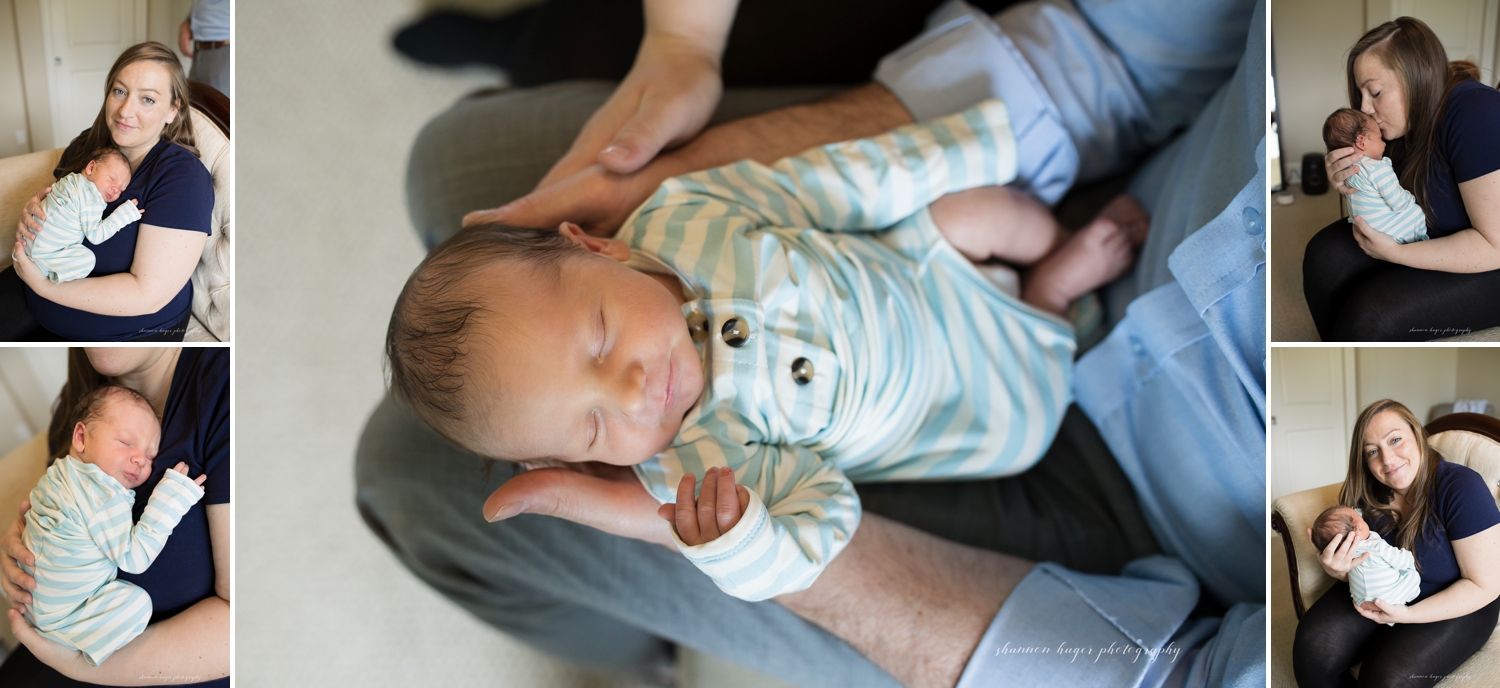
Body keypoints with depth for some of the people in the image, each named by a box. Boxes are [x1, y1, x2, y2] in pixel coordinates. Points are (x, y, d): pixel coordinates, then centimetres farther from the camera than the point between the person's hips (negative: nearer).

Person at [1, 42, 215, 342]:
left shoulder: (184, 178, -21)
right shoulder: (86, 144, 1)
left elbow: (149, 294, -25)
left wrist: (43, 285, -23)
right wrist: (33, 212, -9)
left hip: (128, 331, -7)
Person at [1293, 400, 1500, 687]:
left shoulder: (1461, 488, -21)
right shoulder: (1367, 493, -5)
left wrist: (1408, 615, -26)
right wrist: (1336, 568, -21)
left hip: (1454, 605, -4)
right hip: (1377, 594, 4)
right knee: (1314, 645, -22)